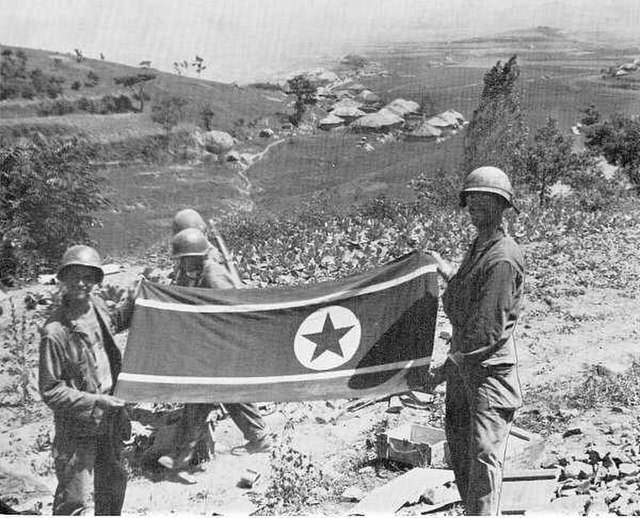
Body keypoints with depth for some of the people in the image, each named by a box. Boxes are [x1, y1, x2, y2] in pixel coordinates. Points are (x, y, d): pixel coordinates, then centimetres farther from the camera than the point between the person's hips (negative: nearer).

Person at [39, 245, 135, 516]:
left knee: (114, 479, 25)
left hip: (110, 416, 7)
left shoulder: (96, 305, -4)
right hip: (78, 427, -7)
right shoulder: (55, 332, -25)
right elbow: (50, 390, -19)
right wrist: (94, 401, -23)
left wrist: (132, 304, 8)